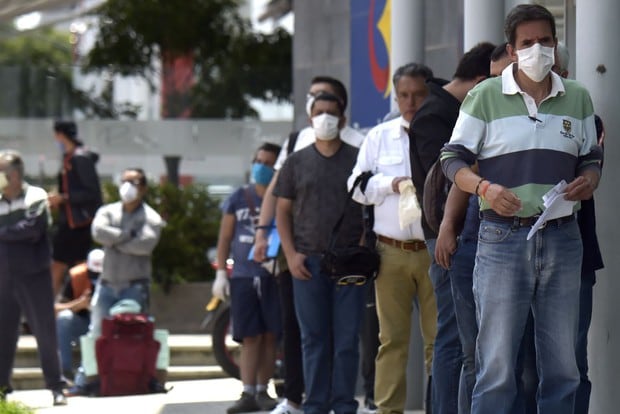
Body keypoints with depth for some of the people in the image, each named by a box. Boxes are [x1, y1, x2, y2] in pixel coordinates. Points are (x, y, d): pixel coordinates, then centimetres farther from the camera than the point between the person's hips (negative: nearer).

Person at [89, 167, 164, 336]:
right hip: (107, 286, 3)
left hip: (134, 289, -3)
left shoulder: (151, 218, 1)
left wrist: (114, 240, -8)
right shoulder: (108, 211, 11)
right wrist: (128, 235, -10)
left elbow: (145, 244, -18)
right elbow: (98, 232, -9)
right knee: (98, 333, -2)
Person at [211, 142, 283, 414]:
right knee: (250, 338, -2)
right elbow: (225, 238, 12)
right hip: (243, 277, 1)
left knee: (269, 336, 1)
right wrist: (221, 273, 6)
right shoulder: (239, 198, 9)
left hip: (274, 277, -1)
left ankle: (262, 390, 10)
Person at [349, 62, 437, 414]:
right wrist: (391, 184, -6)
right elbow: (357, 186, 11)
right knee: (392, 338, 3)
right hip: (392, 251, 2)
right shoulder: (379, 137, 13)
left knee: (439, 336, -3)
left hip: (435, 251, -2)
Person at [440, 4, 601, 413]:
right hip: (503, 237, -4)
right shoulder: (485, 96, 2)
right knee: (497, 365, -5)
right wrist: (484, 187, -18)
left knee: (562, 367, 7)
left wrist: (588, 181, -4)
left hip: (562, 238, 4)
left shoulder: (577, 98, 12)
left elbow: (591, 159, 20)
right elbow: (453, 159, 2)